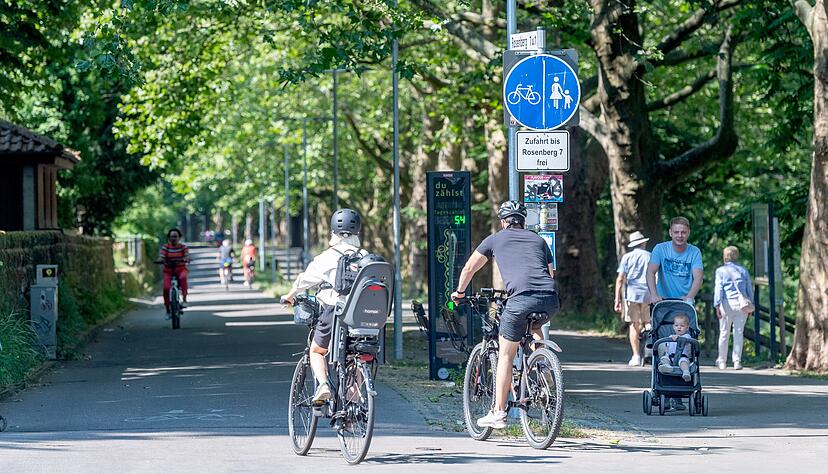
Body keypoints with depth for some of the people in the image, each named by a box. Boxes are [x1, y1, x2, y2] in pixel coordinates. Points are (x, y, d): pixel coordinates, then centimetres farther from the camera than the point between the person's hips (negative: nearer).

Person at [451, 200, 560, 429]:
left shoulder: (496, 239, 21)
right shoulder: (538, 239, 29)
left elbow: (468, 269, 30)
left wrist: (459, 292, 47)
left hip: (521, 298, -3)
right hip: (551, 300, 3)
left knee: (506, 354, 9)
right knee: (535, 327, 36)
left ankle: (498, 413, 8)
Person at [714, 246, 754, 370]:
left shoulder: (721, 271, 3)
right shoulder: (743, 271, 12)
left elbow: (718, 289, -5)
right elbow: (750, 289, 14)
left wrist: (717, 305, -9)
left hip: (727, 303, -2)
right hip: (742, 303, 2)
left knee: (724, 333, 8)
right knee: (739, 333, 4)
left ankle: (722, 361, 16)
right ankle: (737, 361, 0)